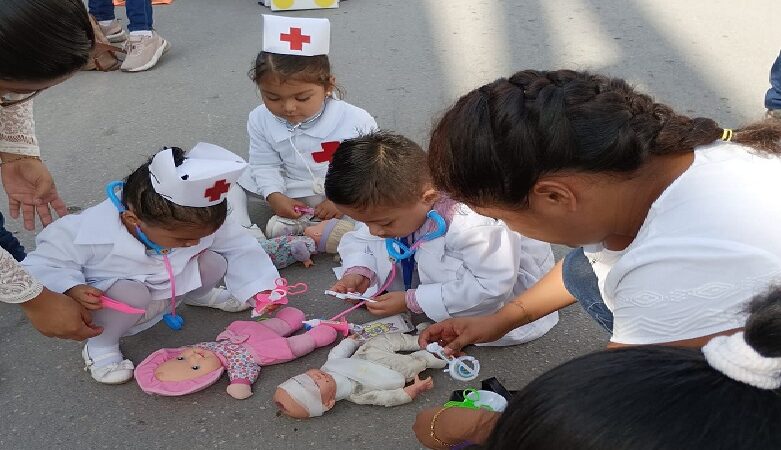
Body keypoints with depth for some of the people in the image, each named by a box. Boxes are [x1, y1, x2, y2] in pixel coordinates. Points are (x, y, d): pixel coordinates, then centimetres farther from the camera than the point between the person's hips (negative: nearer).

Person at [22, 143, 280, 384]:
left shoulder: (200, 224, -24)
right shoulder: (88, 233, -37)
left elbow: (239, 246, -11)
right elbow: (42, 265, -23)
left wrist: (259, 287, -22)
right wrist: (72, 290, -41)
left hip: (168, 287, 5)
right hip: (110, 303, -4)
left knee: (214, 262, -16)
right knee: (131, 294, -37)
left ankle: (199, 295, 21)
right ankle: (100, 345, -6)